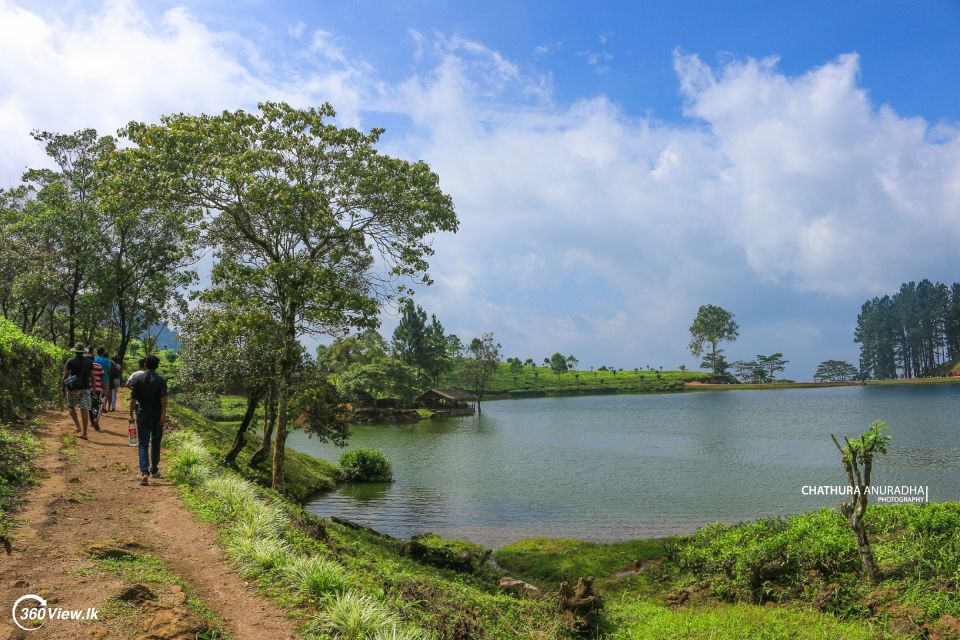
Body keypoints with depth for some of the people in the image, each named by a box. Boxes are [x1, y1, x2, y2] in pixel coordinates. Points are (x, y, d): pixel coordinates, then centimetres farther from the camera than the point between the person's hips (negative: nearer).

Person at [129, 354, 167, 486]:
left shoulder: (138, 379, 0)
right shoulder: (161, 380, -3)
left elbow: (133, 398, -2)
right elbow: (163, 398, -14)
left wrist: (131, 414, 4)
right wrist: (163, 414, -16)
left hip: (142, 416, 0)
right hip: (157, 416, 0)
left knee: (143, 445, -2)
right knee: (155, 444, 15)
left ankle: (145, 473, -16)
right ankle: (154, 470, 27)